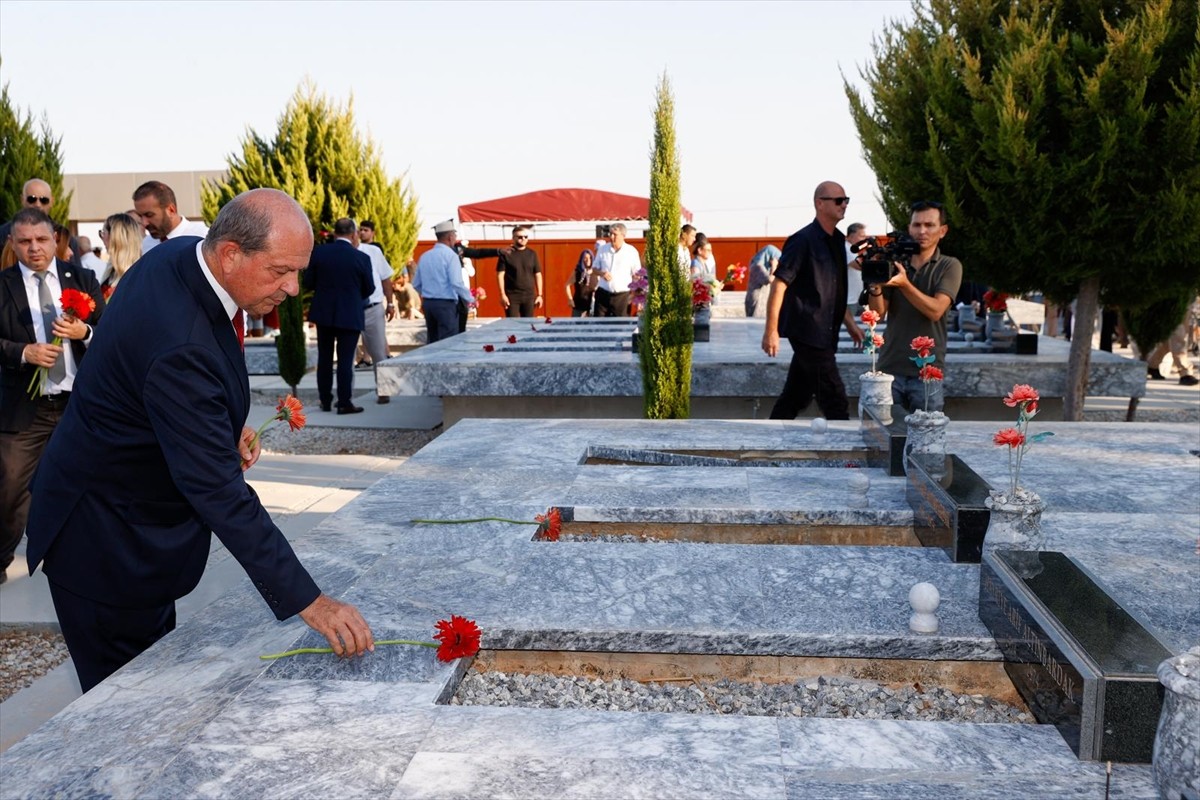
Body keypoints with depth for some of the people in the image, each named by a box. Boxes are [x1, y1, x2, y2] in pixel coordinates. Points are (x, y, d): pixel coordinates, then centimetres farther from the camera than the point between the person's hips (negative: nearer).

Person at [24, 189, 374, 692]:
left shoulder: (180, 255, -6)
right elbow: (218, 491, -36)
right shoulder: (180, 345, -35)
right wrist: (309, 602, -36)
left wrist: (225, 426, 2)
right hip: (108, 543, -9)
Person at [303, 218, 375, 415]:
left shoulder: (318, 252, -5)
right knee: (345, 359, 2)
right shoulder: (361, 258, -11)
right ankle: (344, 403, 2)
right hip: (350, 315, -3)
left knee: (324, 358, 14)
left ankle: (325, 400, 20)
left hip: (323, 312, 3)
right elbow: (369, 289, -3)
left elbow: (307, 282, -1)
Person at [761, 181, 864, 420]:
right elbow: (779, 284, -15)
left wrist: (850, 324, 19)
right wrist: (771, 331, -20)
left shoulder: (837, 240, 14)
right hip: (807, 332, -8)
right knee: (835, 402, -6)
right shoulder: (803, 240, -12)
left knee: (796, 398, 14)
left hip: (824, 333, 8)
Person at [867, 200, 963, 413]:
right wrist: (875, 286, -19)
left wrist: (905, 284, -27)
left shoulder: (949, 266, 0)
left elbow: (935, 311, -14)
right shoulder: (895, 264, 8)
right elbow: (878, 313, 0)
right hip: (889, 368, 3)